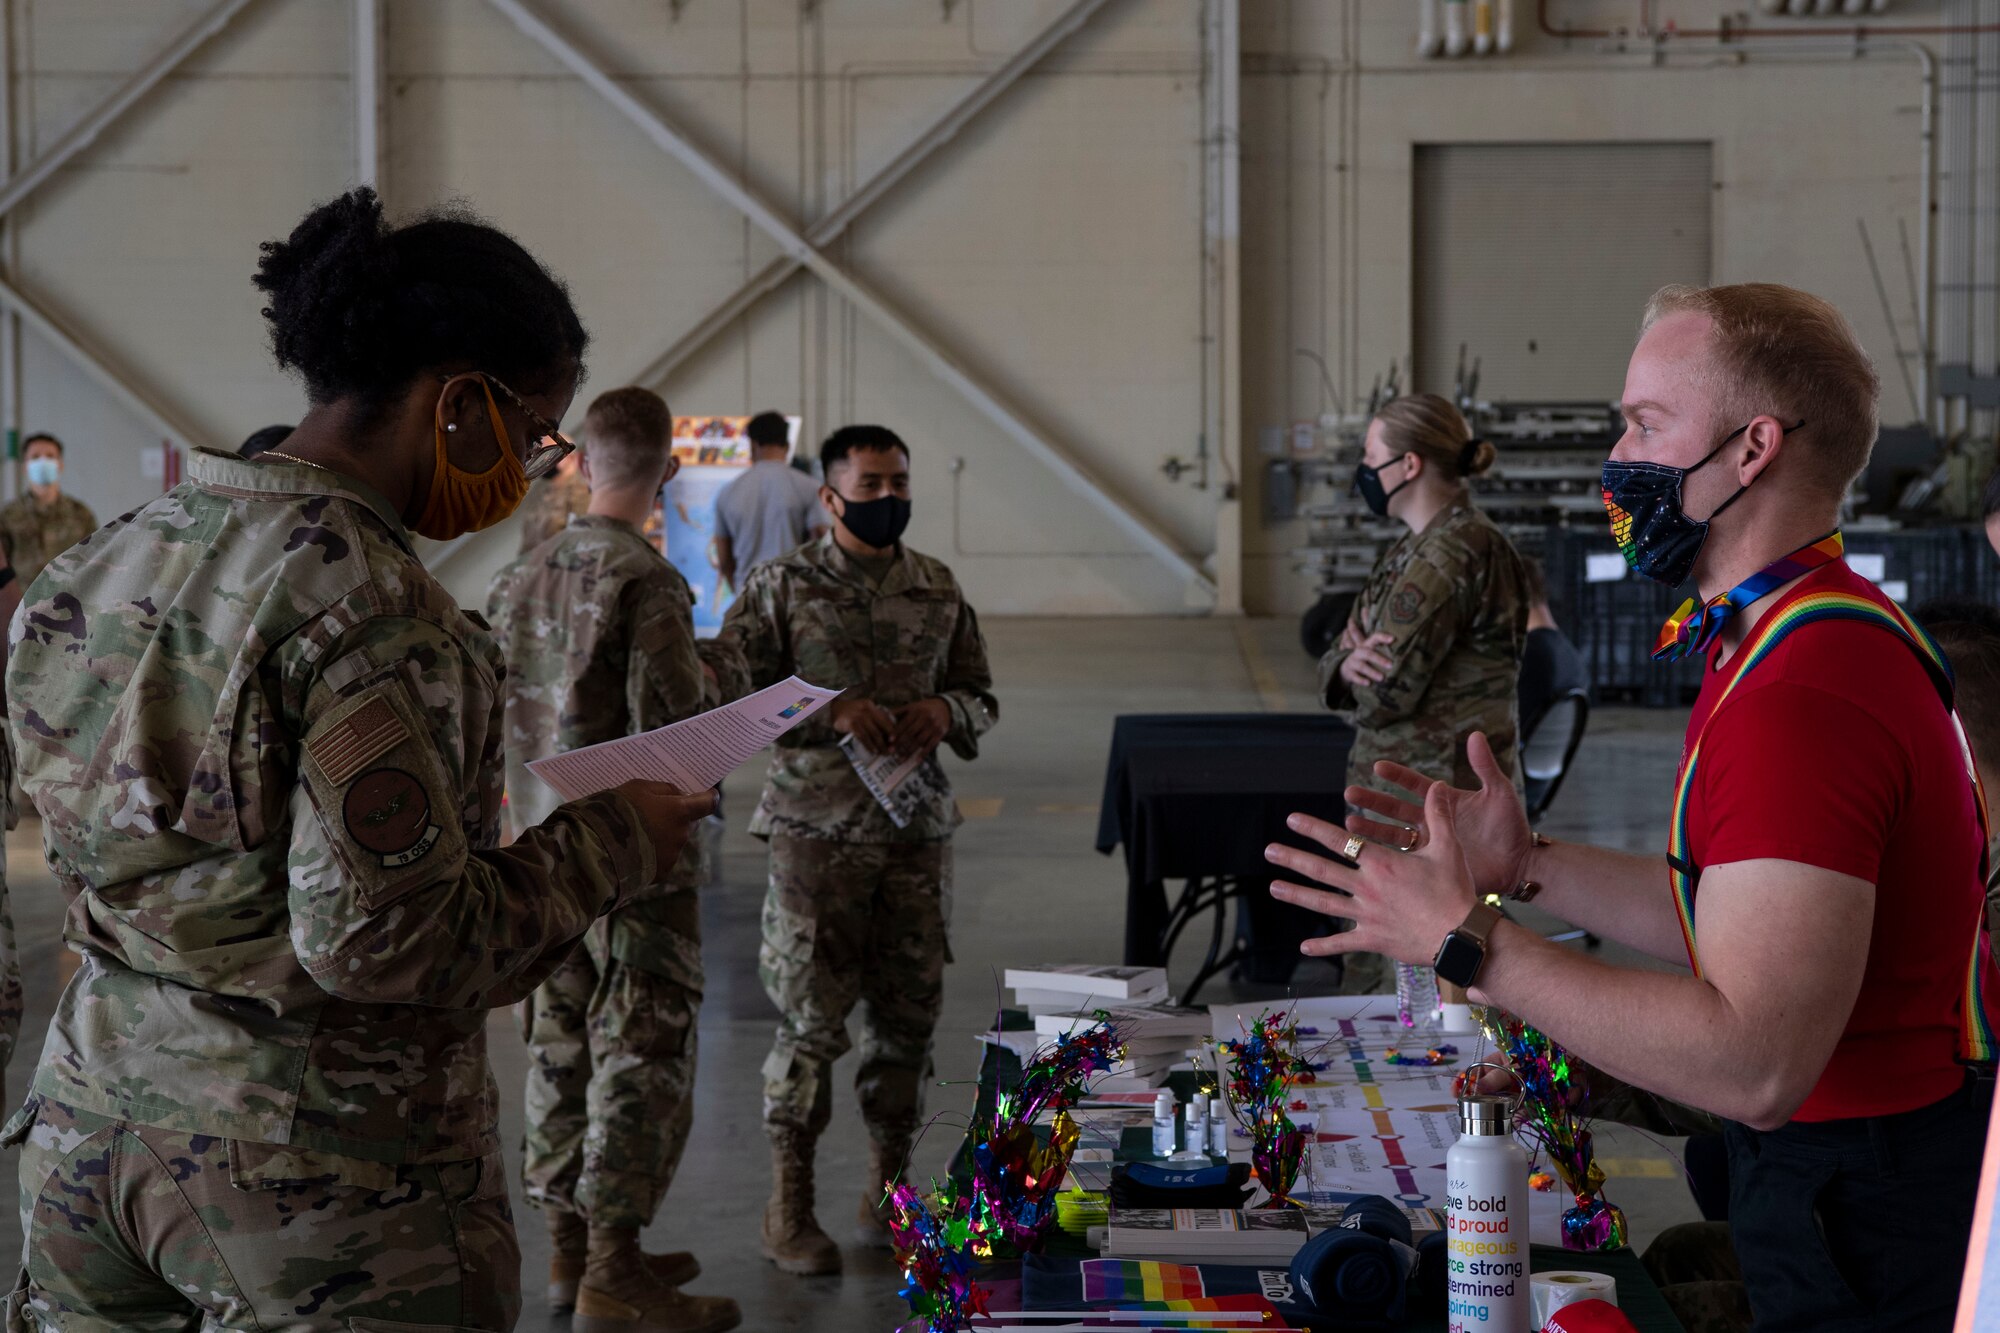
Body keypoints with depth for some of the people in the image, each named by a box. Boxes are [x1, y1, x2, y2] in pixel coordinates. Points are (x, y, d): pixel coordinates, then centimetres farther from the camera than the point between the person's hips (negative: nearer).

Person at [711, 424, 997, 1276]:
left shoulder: (937, 589, 9)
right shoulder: (783, 585, -3)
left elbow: (981, 695, 17)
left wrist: (947, 709, -7)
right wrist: (829, 709, -20)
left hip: (917, 827, 4)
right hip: (817, 829, -4)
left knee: (910, 1013, 8)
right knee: (811, 1019, -3)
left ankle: (888, 1189, 24)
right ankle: (788, 1205, 10)